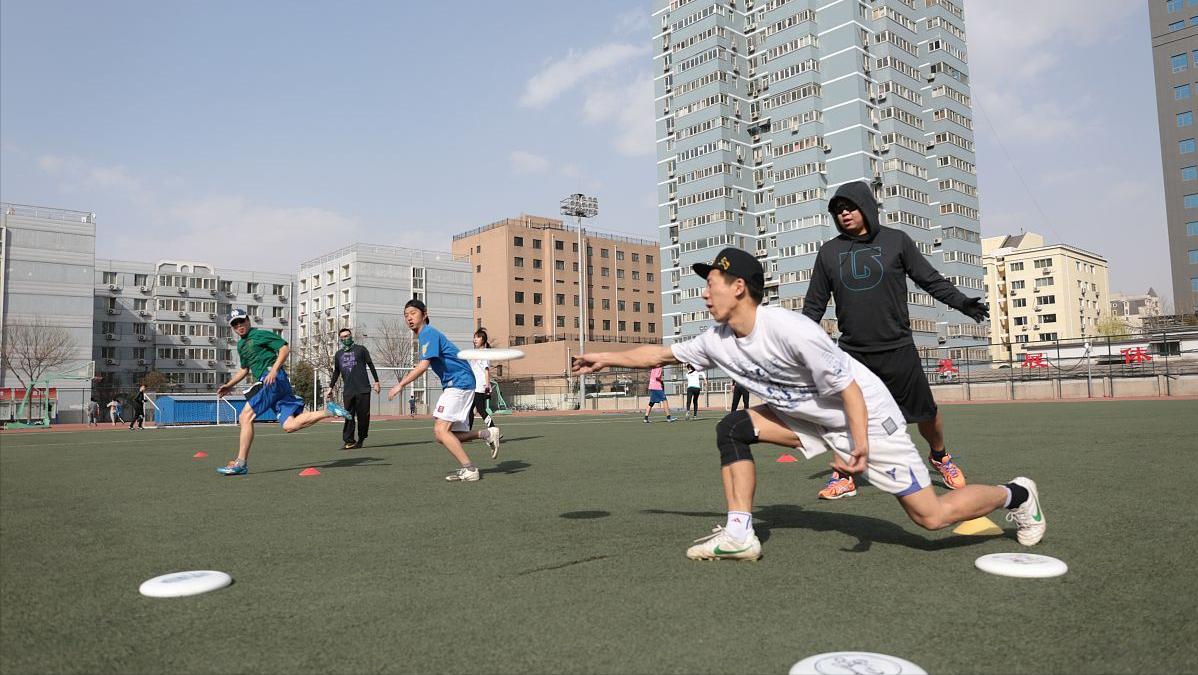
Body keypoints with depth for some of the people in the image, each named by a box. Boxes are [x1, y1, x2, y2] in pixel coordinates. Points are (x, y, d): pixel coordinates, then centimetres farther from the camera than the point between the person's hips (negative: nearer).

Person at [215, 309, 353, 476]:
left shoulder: (260, 334, 1)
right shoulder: (241, 345, 27)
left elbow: (285, 348, -8)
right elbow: (244, 369, 38)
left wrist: (274, 369, -19)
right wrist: (229, 385, 30)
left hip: (274, 379, -8)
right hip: (267, 382, 8)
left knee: (245, 417, -10)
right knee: (289, 426, -8)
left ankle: (241, 463, -7)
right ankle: (327, 411, -3)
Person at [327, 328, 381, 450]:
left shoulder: (361, 349, 7)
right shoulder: (338, 354, 17)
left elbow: (370, 365, 7)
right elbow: (336, 372, 24)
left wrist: (376, 382, 2)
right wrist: (330, 388, 19)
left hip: (363, 389, -2)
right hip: (347, 391, 3)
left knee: (363, 416, -3)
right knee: (349, 417, -4)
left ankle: (361, 439, 11)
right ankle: (349, 441, -4)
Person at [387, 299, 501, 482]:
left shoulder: (428, 333, -12)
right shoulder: (424, 335, 19)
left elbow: (423, 365, -21)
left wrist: (400, 385, -18)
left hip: (459, 383, -10)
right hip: (451, 385, 10)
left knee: (440, 430, -16)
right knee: (441, 435, 5)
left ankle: (469, 470, -13)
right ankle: (487, 434, 9)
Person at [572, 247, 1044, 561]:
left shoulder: (788, 328, -29)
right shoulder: (717, 341, -6)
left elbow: (847, 385, -26)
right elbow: (661, 354, 5)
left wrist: (859, 446, -34)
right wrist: (607, 358, 3)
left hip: (867, 415, -7)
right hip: (811, 419, 7)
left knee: (931, 516, -7)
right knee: (733, 428, -6)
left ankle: (1014, 495, 21)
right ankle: (739, 535, -5)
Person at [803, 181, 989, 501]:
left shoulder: (896, 240, 1)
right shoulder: (829, 252, 6)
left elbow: (930, 279, 5)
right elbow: (814, 303, 11)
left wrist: (961, 302, -7)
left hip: (898, 349, -1)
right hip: (853, 352, 1)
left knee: (925, 412, 9)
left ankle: (940, 458, 36)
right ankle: (843, 476, 9)